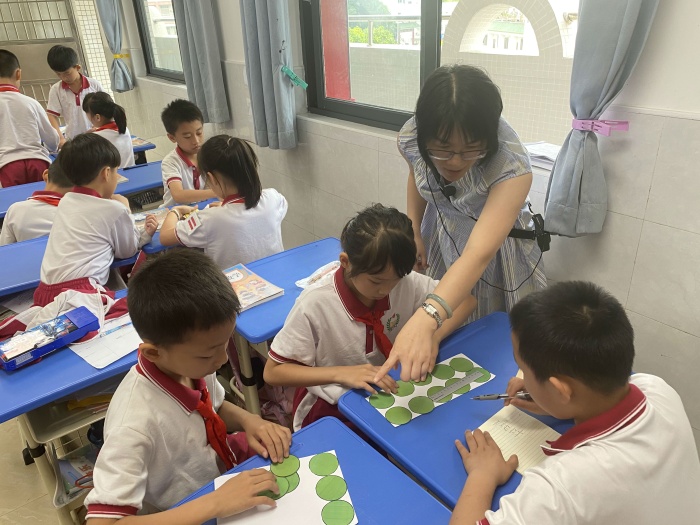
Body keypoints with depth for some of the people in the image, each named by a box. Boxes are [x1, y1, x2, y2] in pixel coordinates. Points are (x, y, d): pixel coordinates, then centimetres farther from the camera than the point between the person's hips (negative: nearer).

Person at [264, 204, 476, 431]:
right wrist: (341, 373, -28)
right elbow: (272, 372, -16)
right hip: (330, 410, -3)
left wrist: (434, 337, -21)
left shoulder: (408, 283, -15)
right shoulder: (316, 303, -25)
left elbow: (465, 300, -2)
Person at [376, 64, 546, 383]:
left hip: (495, 242, -3)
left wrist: (423, 321, -63)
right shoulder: (410, 137, -23)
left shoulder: (511, 168, -38)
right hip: (440, 237, 4)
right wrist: (413, 231, -1)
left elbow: (478, 255, -49)